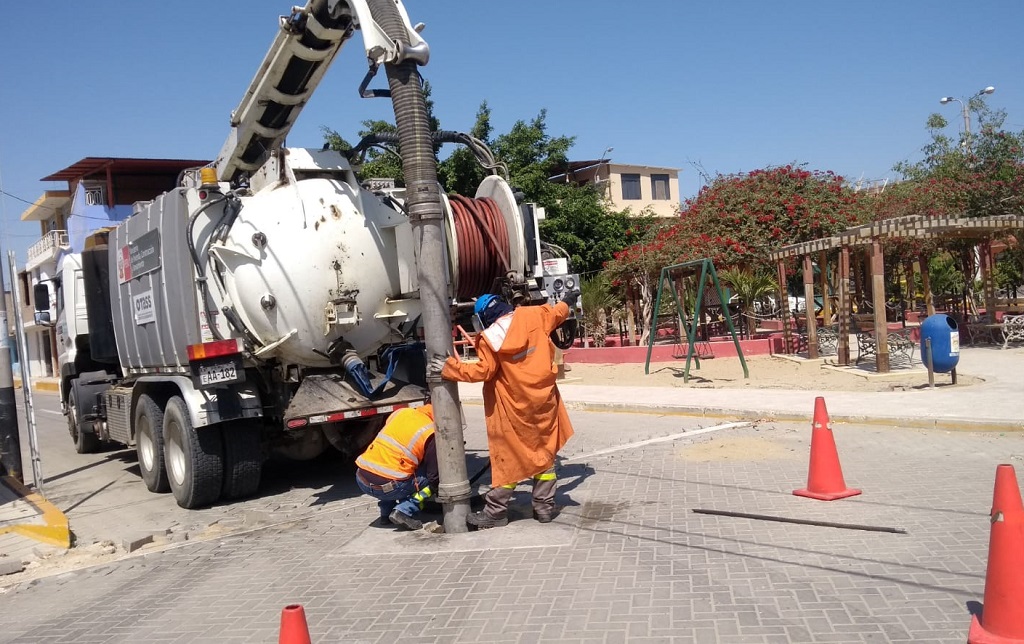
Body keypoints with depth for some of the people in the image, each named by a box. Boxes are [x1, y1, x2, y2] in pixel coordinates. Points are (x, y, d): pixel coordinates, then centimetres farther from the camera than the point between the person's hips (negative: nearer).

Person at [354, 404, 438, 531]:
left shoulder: (400, 412, 11)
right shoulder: (431, 434, -5)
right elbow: (434, 476, -2)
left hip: (361, 479, 6)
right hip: (386, 486, -6)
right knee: (428, 478, 11)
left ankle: (385, 513, 23)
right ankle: (404, 511, -6)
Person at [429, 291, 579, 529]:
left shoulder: (489, 338, -11)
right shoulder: (533, 316, 0)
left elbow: (482, 371, -14)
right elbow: (556, 312, 18)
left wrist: (448, 368, -8)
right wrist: (567, 301, 40)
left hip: (514, 406, -4)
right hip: (543, 398, 4)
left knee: (508, 457, 4)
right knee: (544, 452, 12)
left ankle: (496, 511, 9)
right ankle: (544, 506, 16)